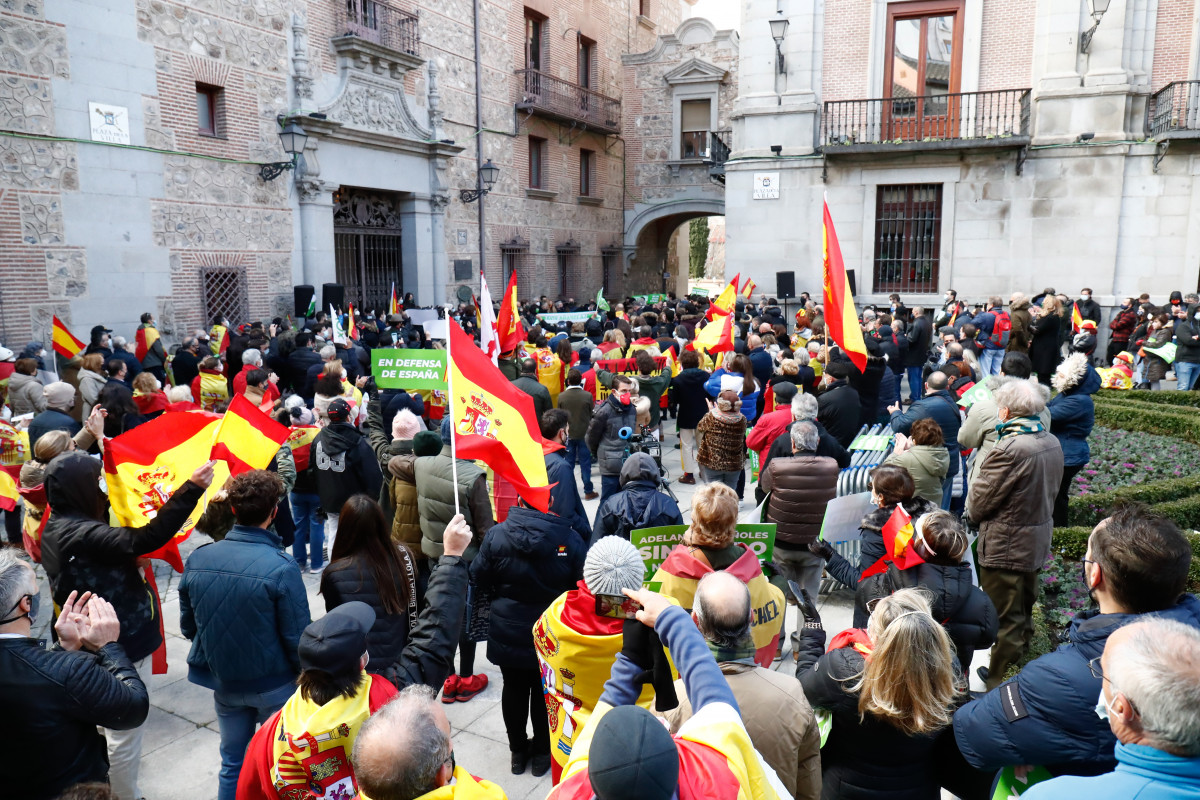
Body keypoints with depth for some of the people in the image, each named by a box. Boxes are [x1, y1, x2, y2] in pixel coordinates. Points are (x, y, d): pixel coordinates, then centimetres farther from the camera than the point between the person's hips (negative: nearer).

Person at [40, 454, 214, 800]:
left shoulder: (57, 528, 2)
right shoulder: (82, 535, -29)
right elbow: (145, 539, -42)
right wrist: (191, 487, -43)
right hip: (123, 648, -11)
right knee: (125, 731, 7)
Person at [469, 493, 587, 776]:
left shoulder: (495, 536, -18)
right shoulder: (570, 540, -20)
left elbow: (479, 579, -6)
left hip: (508, 633, 1)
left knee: (514, 689, 21)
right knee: (545, 692, 19)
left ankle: (518, 750, 37)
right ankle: (542, 752, 35)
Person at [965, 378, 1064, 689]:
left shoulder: (1009, 449, -26)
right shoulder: (1052, 442, 2)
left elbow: (978, 502, -19)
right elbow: (1051, 490, 13)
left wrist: (972, 510, 2)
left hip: (1005, 547, -9)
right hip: (1037, 543, 9)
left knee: (1005, 620, 4)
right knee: (1023, 614, 23)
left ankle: (999, 684, 16)